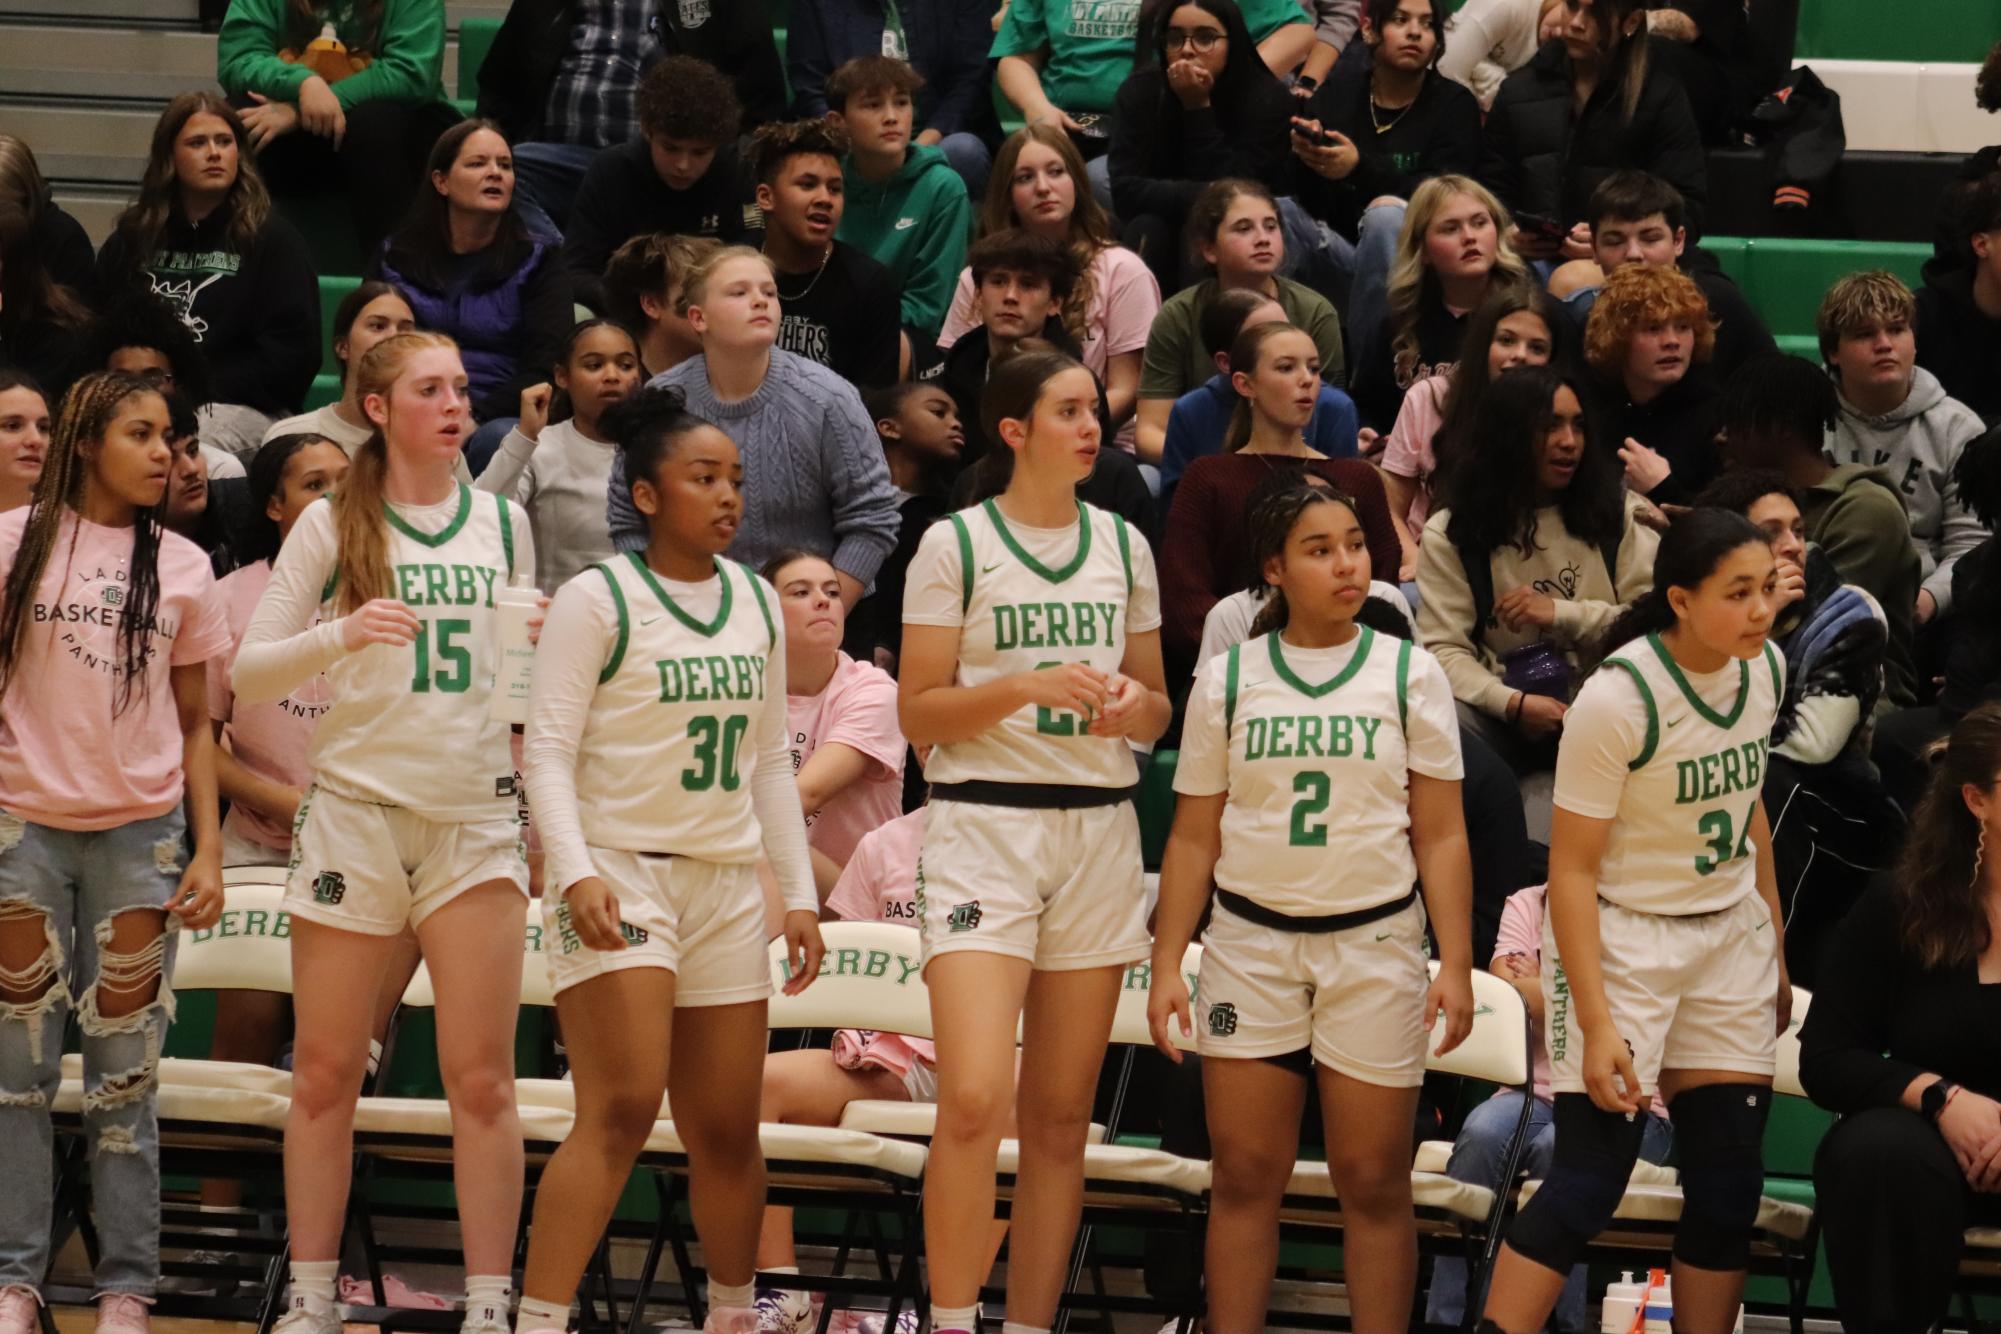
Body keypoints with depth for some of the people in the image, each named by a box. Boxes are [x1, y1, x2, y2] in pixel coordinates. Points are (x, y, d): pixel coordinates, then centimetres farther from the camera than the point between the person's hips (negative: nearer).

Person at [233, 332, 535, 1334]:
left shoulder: (503, 526, 11)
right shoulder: (333, 526, 2)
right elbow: (247, 673, -2)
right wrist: (341, 633, -19)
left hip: (475, 813, 2)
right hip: (355, 808, -2)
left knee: (482, 1077, -3)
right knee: (325, 1073, 1)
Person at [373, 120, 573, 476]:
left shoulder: (535, 263, 14)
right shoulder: (396, 257, 18)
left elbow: (547, 367, 1)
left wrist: (476, 419, -15)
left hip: (498, 417, 0)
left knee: (499, 438, -36)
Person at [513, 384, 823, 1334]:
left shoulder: (756, 604, 13)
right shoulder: (597, 601, -6)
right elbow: (547, 748, -10)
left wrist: (799, 895, 13)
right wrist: (575, 872, -23)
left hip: (725, 885, 6)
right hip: (620, 875, -6)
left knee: (726, 1130, 9)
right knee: (621, 1110, -19)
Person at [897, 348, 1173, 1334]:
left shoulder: (1122, 546, 12)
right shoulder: (956, 544, -1)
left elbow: (1157, 706, 18)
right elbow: (918, 712, -3)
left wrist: (1134, 705, -5)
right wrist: (1030, 687, -17)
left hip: (1098, 831, 4)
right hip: (984, 824, -4)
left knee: (1061, 1114, 4)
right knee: (975, 1100, -16)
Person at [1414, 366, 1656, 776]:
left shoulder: (1619, 514, 13)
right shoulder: (1451, 532, 7)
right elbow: (1444, 648, -3)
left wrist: (1564, 614, -6)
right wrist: (1512, 703, -21)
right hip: (1506, 713, -1)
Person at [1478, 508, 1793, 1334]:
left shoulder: (1764, 670, -2)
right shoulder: (1617, 700, -22)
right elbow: (1573, 869, -19)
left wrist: (1776, 950, 17)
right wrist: (1596, 1023, -23)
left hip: (1730, 934, 6)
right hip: (1622, 937, -6)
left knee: (1729, 1182, 4)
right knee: (1590, 1180, -11)